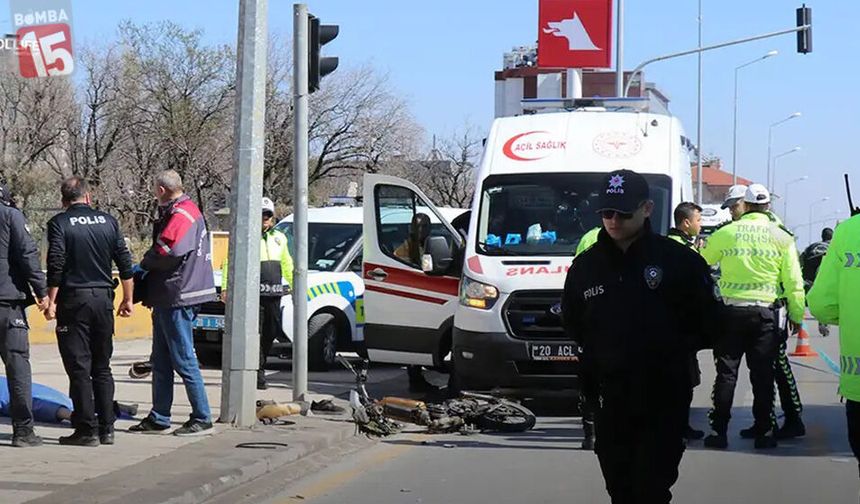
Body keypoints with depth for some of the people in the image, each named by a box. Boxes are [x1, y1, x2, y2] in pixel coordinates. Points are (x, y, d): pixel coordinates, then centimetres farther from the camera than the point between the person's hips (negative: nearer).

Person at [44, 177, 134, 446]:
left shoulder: (59, 223, -5)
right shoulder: (108, 221, 6)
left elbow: (56, 265, -13)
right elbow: (125, 262, 6)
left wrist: (51, 301, -7)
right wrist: (127, 299, 14)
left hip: (73, 299, -4)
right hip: (103, 298, 4)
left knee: (79, 368, -1)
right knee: (102, 368, 13)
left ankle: (87, 430, -2)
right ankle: (107, 429, 12)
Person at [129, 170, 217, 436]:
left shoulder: (181, 215, -14)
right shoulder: (175, 212, 19)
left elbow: (166, 252, -25)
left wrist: (144, 264, -7)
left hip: (177, 297, -10)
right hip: (167, 299, 10)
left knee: (184, 360, -6)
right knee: (161, 362, 13)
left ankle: (202, 418, -1)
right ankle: (158, 418, 19)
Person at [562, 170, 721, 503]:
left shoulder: (678, 260, -5)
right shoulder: (586, 265, 6)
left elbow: (707, 319, 1)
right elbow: (571, 323, 19)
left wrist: (676, 348, -1)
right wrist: (596, 354, 10)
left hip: (663, 403, -4)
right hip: (608, 400, 4)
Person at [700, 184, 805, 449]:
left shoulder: (725, 233, -1)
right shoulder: (781, 238, 0)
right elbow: (793, 282, 0)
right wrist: (796, 316, 10)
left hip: (731, 311, 0)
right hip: (765, 313, 0)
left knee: (726, 372, 5)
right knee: (763, 373, 7)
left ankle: (719, 430, 5)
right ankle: (764, 430, 10)